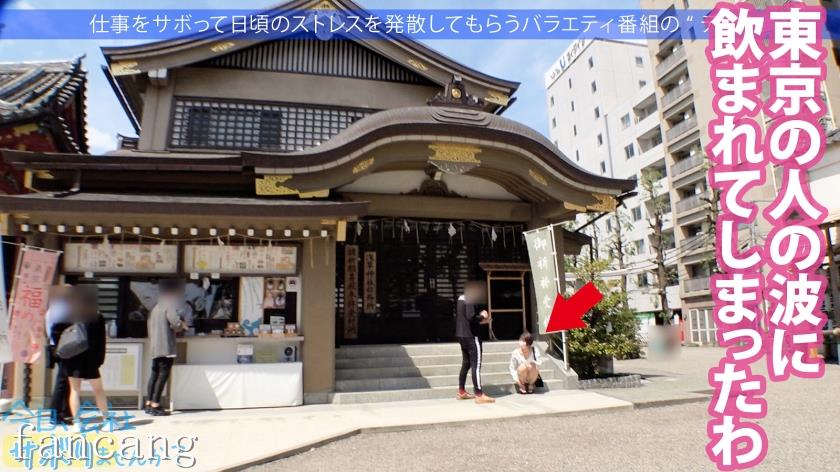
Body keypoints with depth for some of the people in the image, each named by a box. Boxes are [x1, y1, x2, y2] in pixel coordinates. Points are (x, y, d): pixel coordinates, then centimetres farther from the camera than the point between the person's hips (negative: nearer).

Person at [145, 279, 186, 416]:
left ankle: (149, 403, 17)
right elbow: (176, 324, -20)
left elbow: (151, 327, 20)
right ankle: (155, 405, -5)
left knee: (155, 374, 14)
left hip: (155, 348, 9)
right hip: (166, 348, -9)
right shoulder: (169, 306, -10)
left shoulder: (156, 308, 17)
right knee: (163, 375, -5)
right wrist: (182, 324, -1)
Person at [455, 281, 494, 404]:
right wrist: (482, 317, -7)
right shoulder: (471, 299, -14)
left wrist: (480, 320, 12)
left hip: (462, 335, 10)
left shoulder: (461, 298, 15)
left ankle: (461, 392, 20)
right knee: (476, 365, -8)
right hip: (471, 335, -10)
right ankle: (479, 395, -8)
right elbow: (470, 317, -25)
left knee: (466, 363, 15)